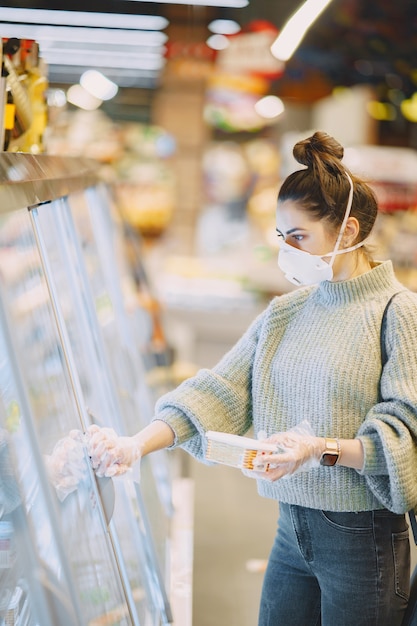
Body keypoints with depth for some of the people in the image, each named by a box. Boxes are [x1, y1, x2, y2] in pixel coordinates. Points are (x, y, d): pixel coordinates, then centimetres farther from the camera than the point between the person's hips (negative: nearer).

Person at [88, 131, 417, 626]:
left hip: (362, 535, -5)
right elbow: (220, 390, 0)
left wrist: (322, 449, -28)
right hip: (292, 529, 6)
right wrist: (138, 444, -13)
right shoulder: (283, 314, 9)